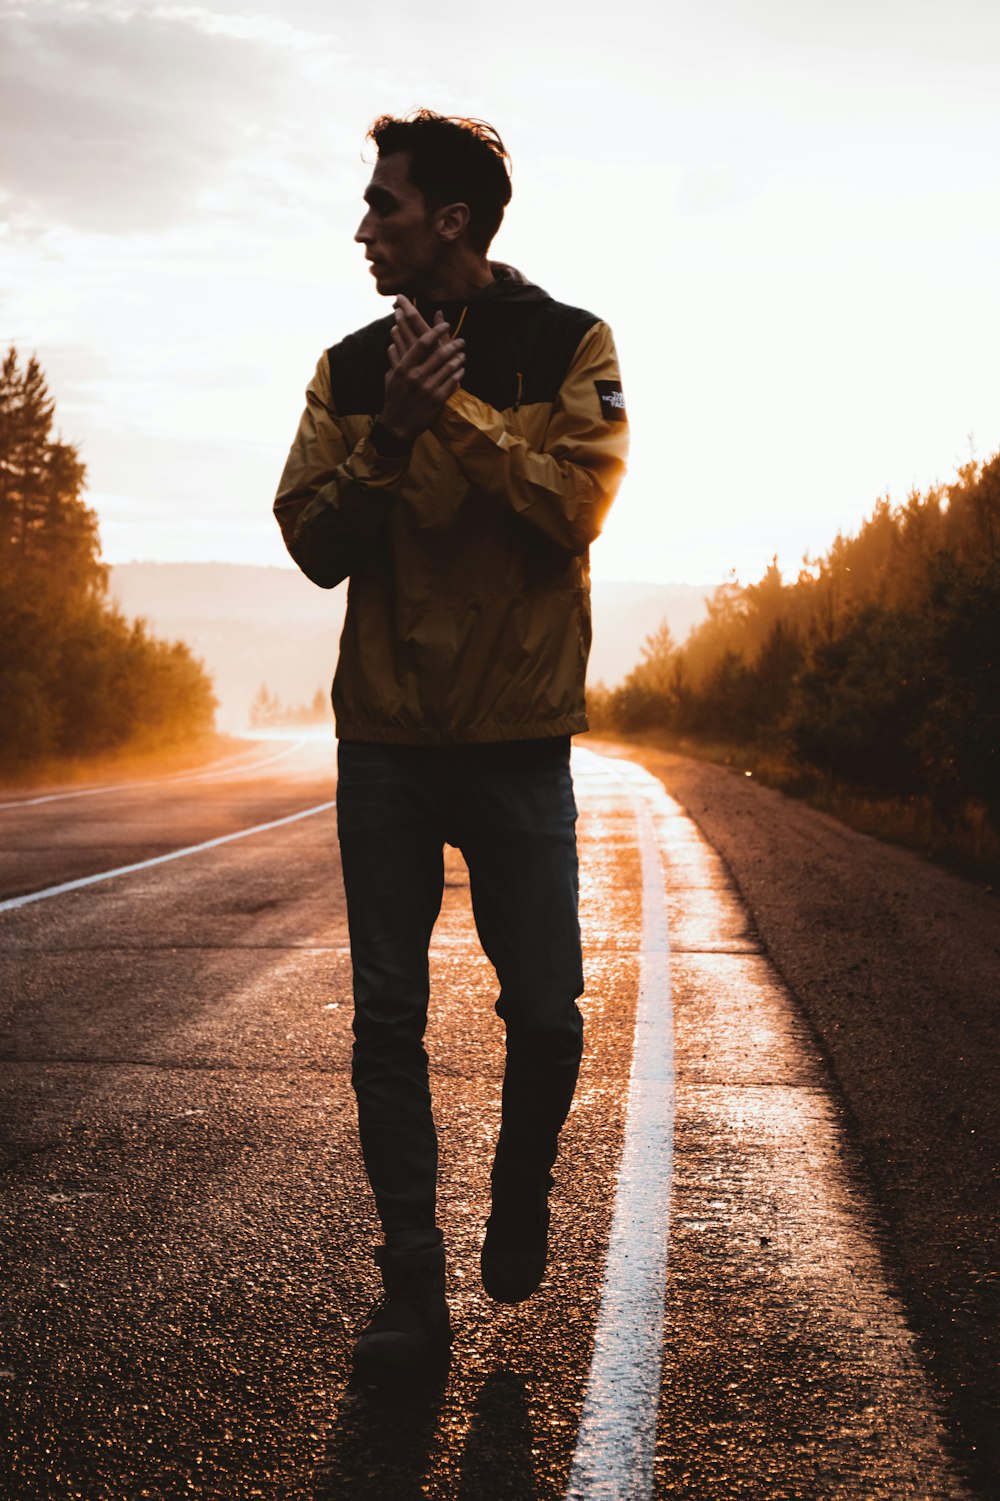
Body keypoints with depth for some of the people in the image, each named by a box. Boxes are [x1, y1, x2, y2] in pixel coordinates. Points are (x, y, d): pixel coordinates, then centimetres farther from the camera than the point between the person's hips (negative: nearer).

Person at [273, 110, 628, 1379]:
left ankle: (517, 1214, 31)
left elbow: (577, 502, -15)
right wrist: (392, 424, -14)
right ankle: (413, 1294, 11)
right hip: (386, 738, 2)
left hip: (517, 739, -2)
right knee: (387, 1019, 1)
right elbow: (313, 542, -1)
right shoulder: (354, 368, 7)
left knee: (545, 1014, 2)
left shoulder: (569, 347, 0)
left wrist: (450, 406, -16)